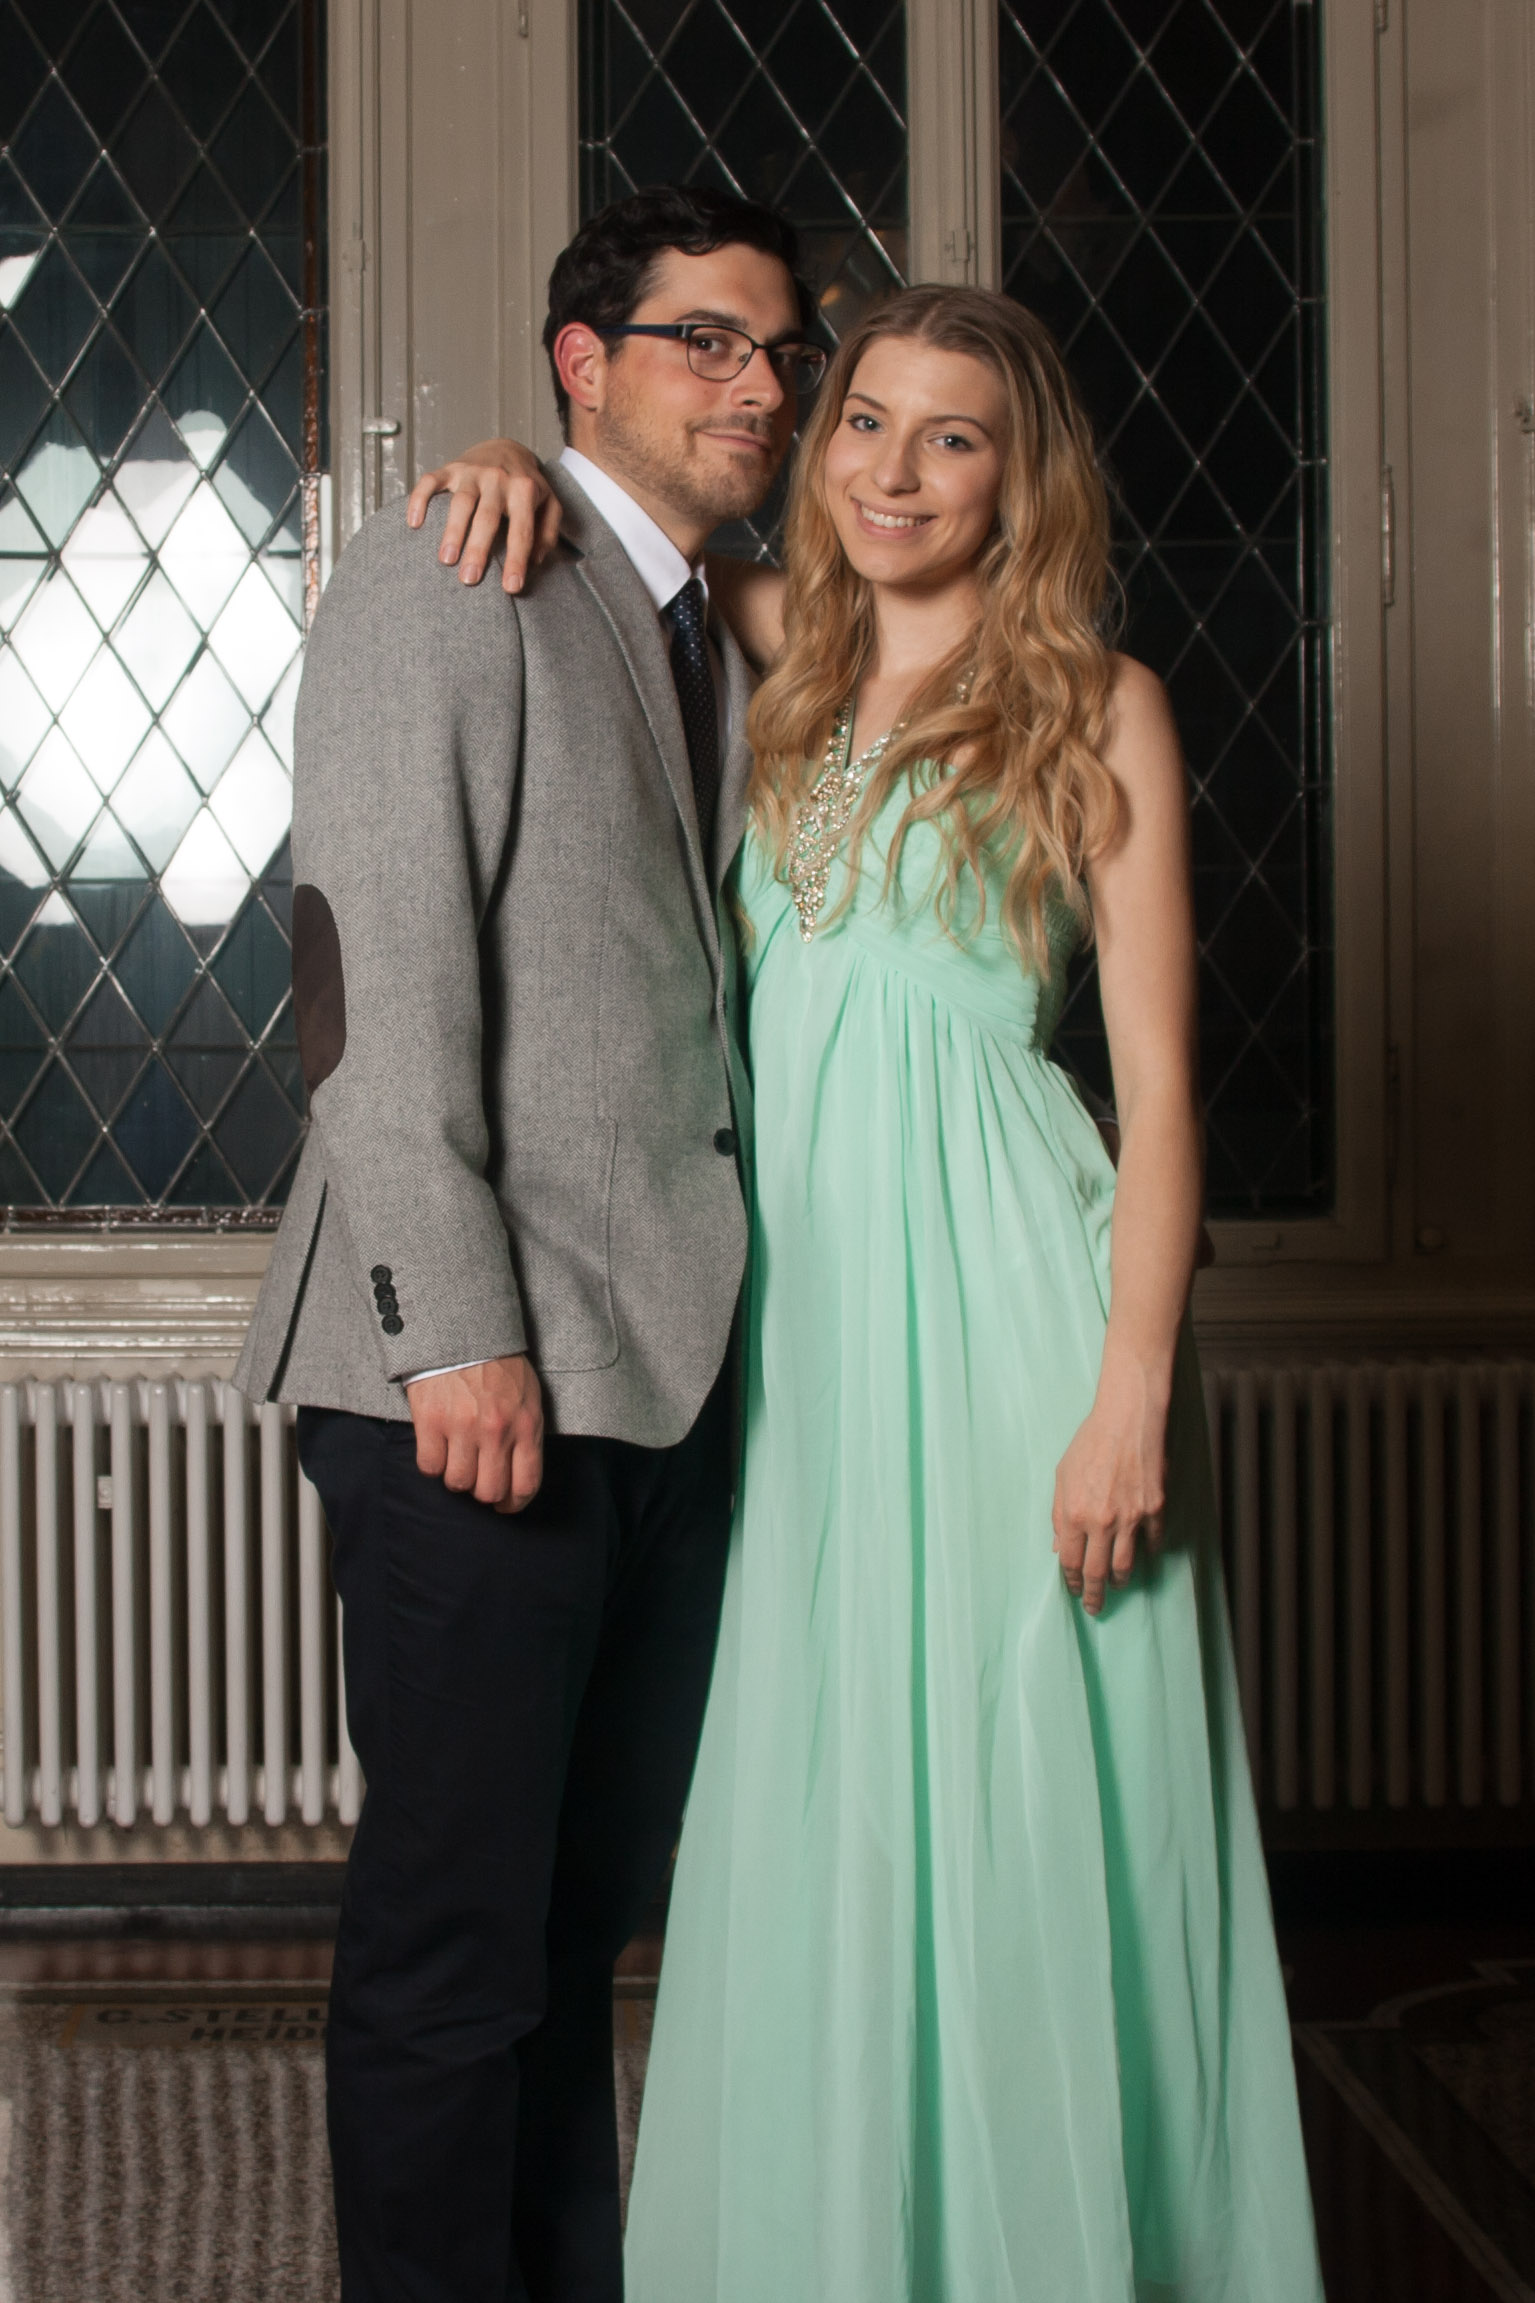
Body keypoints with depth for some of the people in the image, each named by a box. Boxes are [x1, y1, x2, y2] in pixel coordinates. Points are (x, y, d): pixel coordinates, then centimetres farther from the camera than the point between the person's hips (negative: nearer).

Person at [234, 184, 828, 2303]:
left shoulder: (723, 641, 20)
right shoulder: (446, 581, -4)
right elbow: (379, 973, -12)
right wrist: (458, 1329, -18)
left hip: (676, 1370, 8)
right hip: (484, 1373, -7)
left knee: (590, 1906, 14)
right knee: (459, 1929, -1)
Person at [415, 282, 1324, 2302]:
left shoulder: (1097, 710, 0)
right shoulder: (784, 672, 12)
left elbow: (1159, 1082, -4)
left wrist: (1133, 1391, -11)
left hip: (1006, 1289, -4)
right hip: (800, 1294, 5)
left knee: (1023, 1832, 0)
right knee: (818, 1841, 8)